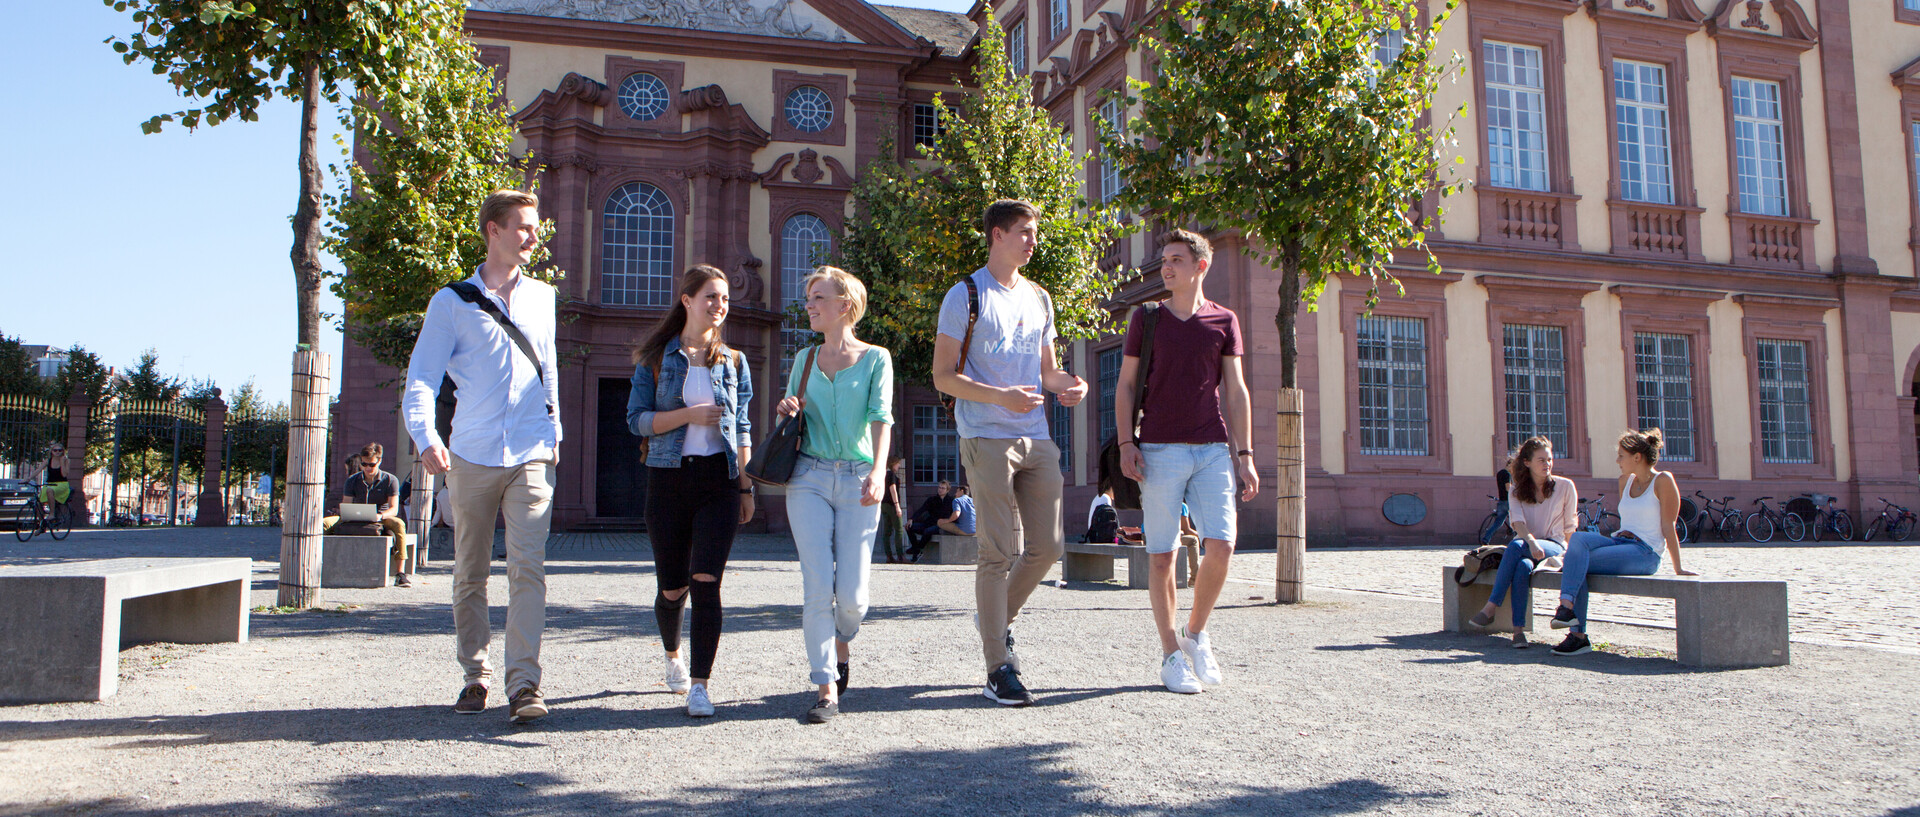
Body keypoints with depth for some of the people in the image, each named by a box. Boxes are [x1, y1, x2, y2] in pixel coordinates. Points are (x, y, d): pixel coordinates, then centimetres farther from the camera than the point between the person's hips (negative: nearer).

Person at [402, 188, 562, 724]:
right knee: (470, 573, 8)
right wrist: (425, 436, -19)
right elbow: (421, 376, -3)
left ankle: (524, 683, -13)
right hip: (471, 457, -1)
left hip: (531, 457, 1)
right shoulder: (453, 302, 4)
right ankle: (475, 675, 21)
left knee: (528, 565, -12)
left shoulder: (542, 297, 14)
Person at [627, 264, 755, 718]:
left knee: (706, 582, -11)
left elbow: (743, 429, 13)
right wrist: (689, 414, -15)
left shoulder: (733, 361, 10)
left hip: (719, 481, 0)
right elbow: (636, 419, -1)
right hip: (669, 478, 0)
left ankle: (700, 685, -7)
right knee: (672, 587, 7)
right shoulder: (656, 358, 5)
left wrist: (747, 486, 8)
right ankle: (672, 654, 38)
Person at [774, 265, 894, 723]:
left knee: (851, 594, -4)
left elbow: (881, 417, -8)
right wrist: (787, 412, -2)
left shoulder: (875, 358, 4)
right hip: (809, 479, 2)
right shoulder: (804, 360, 15)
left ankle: (842, 643, 30)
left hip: (857, 482, -2)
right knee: (818, 586, -10)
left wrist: (878, 472, -24)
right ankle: (827, 690, -4)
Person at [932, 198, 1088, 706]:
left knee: (1047, 546, 6)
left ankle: (999, 620, 30)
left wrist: (1067, 385, 0)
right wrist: (1001, 396, -20)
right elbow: (943, 377, -6)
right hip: (987, 440, -6)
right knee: (998, 553, -6)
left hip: (1037, 439, 6)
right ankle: (998, 668, 2)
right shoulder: (966, 296, -2)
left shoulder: (1039, 299, 18)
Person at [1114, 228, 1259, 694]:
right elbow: (1125, 386, 9)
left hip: (1213, 449, 1)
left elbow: (1236, 391, 11)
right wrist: (1125, 443, -2)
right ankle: (1171, 655, 9)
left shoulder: (1224, 321, 11)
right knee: (1162, 554, -2)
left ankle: (1195, 633, 14)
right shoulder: (1146, 319, 8)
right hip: (1160, 450, -1)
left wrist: (1244, 455, 5)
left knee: (1220, 544, -10)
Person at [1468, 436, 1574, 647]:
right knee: (1523, 566, -37)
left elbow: (1569, 527, 12)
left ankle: (1492, 606, -37)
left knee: (1516, 546, -36)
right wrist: (1532, 542, -29)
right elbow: (1518, 523, -10)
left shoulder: (1565, 486, 6)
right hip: (1526, 547, 2)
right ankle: (1518, 629, -38)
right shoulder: (1516, 492, 8)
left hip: (1555, 547, -2)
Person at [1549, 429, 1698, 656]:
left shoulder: (1663, 480, -3)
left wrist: (1678, 569, -5)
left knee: (1578, 563, -26)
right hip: (1618, 542, 7)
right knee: (1578, 538, -25)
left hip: (1645, 553, -7)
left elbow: (1668, 527, -6)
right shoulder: (1625, 481, 18)